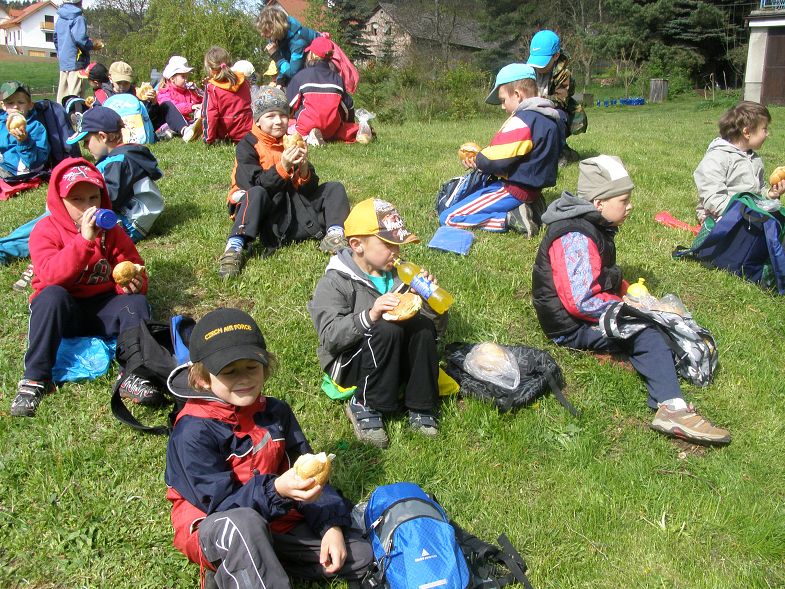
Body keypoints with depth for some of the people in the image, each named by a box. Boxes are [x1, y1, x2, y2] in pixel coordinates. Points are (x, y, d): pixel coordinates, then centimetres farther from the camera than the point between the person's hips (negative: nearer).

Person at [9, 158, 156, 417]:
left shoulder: (111, 230, 4)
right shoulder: (46, 230, -7)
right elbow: (51, 276, -25)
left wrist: (133, 283, -23)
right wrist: (84, 240, -32)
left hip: (103, 308, 3)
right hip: (63, 310, -3)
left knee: (136, 303, -23)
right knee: (51, 296, -34)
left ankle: (132, 376, -34)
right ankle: (35, 379, -30)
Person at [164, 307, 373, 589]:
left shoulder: (276, 412, 1)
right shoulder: (194, 431, -18)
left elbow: (308, 476, 4)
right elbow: (221, 504, -21)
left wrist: (331, 524, -11)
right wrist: (276, 490, -37)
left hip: (277, 523, 8)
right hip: (214, 532, -7)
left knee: (360, 555, -2)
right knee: (242, 523, -42)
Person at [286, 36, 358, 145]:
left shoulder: (300, 76, 2)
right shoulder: (337, 77, 11)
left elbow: (289, 103, 2)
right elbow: (348, 105, 14)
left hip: (307, 127, -4)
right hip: (332, 129, 4)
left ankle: (305, 137, -16)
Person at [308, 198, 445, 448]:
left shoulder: (400, 273, 6)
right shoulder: (335, 282, -9)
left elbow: (439, 324, 5)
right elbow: (329, 337, -23)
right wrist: (369, 316, -37)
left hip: (398, 361, 5)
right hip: (349, 365, -5)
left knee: (422, 325, -23)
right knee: (387, 329, -33)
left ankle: (420, 408, -14)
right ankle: (365, 406, -16)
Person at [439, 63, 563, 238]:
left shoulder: (523, 120, -20)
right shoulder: (551, 118, 10)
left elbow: (497, 159, -23)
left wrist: (478, 161, -1)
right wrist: (482, 161, 8)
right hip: (533, 186, 10)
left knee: (448, 218, -10)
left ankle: (512, 219, -15)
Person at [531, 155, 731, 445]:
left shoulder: (594, 226, 10)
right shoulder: (576, 238, -24)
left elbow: (604, 278, 21)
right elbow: (581, 302, -30)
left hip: (588, 312, 11)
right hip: (572, 327, -11)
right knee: (646, 332, -25)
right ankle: (672, 408, -36)